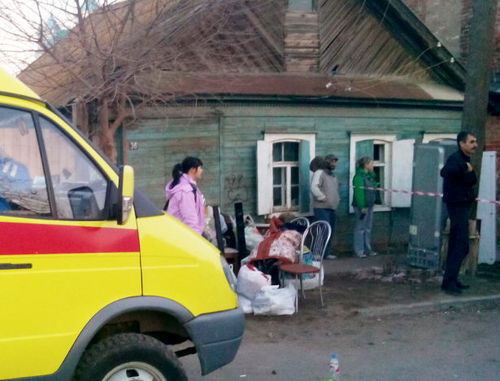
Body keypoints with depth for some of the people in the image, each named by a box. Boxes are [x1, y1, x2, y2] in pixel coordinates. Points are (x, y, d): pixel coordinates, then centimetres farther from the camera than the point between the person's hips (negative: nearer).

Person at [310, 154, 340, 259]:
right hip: (322, 208, -9)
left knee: (331, 231, 10)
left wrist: (337, 199, 19)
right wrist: (323, 198, -19)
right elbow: (314, 187, -22)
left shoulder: (333, 175, 20)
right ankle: (323, 254, -10)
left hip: (332, 208, 9)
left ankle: (327, 252, 17)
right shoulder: (319, 173, -8)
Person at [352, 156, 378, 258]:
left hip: (369, 205, 10)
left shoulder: (370, 176, 14)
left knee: (368, 228, 15)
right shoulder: (359, 176, -16)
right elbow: (358, 193, -21)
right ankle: (359, 251, 2)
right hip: (361, 206, -10)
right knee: (360, 228, -3)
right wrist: (362, 207, -24)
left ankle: (367, 249, 23)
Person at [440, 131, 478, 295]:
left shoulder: (465, 160, 15)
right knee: (461, 246, -11)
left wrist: (470, 171, 0)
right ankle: (448, 282, -10)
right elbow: (444, 172, -39)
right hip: (457, 205, -10)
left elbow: (472, 181, 14)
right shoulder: (456, 159, -17)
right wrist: (465, 167, -45)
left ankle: (451, 280, 22)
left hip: (463, 205, 10)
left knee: (456, 245, 14)